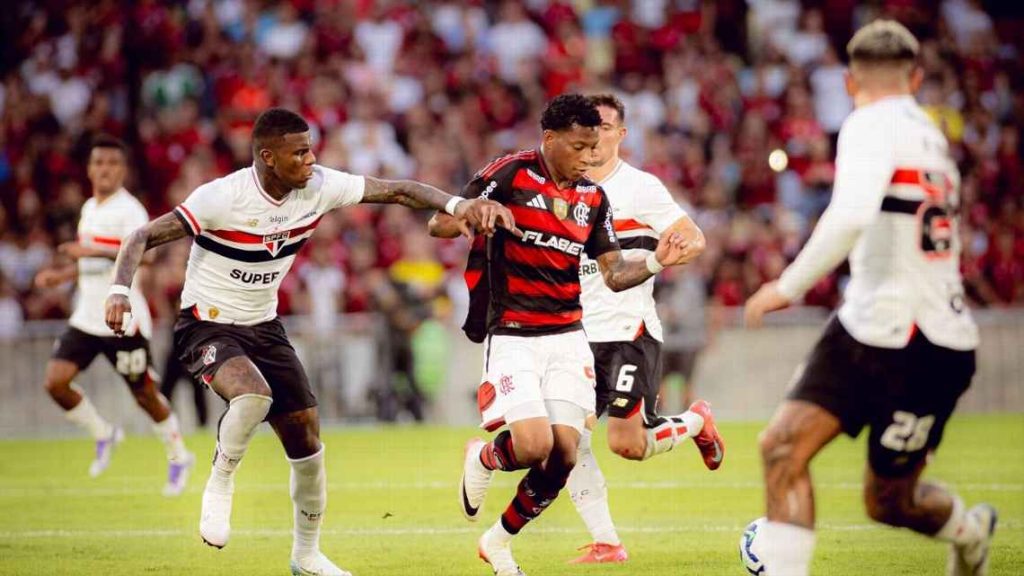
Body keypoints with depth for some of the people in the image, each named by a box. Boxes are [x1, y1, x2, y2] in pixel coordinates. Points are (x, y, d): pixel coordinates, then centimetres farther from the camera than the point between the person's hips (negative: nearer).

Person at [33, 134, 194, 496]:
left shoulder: (129, 210, -12)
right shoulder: (89, 208, 14)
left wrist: (93, 251, -36)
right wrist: (63, 275, 16)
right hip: (86, 317, 7)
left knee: (145, 394, 2)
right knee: (55, 382, -7)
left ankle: (178, 457, 24)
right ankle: (104, 434, 15)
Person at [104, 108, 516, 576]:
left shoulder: (319, 187, -9)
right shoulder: (223, 197, -23)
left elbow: (397, 191, -3)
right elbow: (143, 238, -20)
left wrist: (456, 205, -19)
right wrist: (119, 291, -37)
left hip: (263, 327, 6)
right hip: (207, 325, -6)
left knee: (306, 436, 4)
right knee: (254, 394, -36)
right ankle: (219, 488, -9)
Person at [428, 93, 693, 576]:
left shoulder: (593, 198, 9)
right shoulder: (509, 175, -7)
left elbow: (613, 274, 10)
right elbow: (438, 225, -9)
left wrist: (655, 263, -10)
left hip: (567, 337, 5)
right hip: (512, 337, -5)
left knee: (563, 454, -5)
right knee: (534, 445, -20)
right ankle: (481, 459, 18)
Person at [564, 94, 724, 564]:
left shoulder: (640, 187, -5)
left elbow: (693, 240, -8)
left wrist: (646, 263, -26)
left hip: (630, 333, -5)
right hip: (580, 335, 5)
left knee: (626, 444, -10)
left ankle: (696, 422, 21)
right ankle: (606, 544, 0)